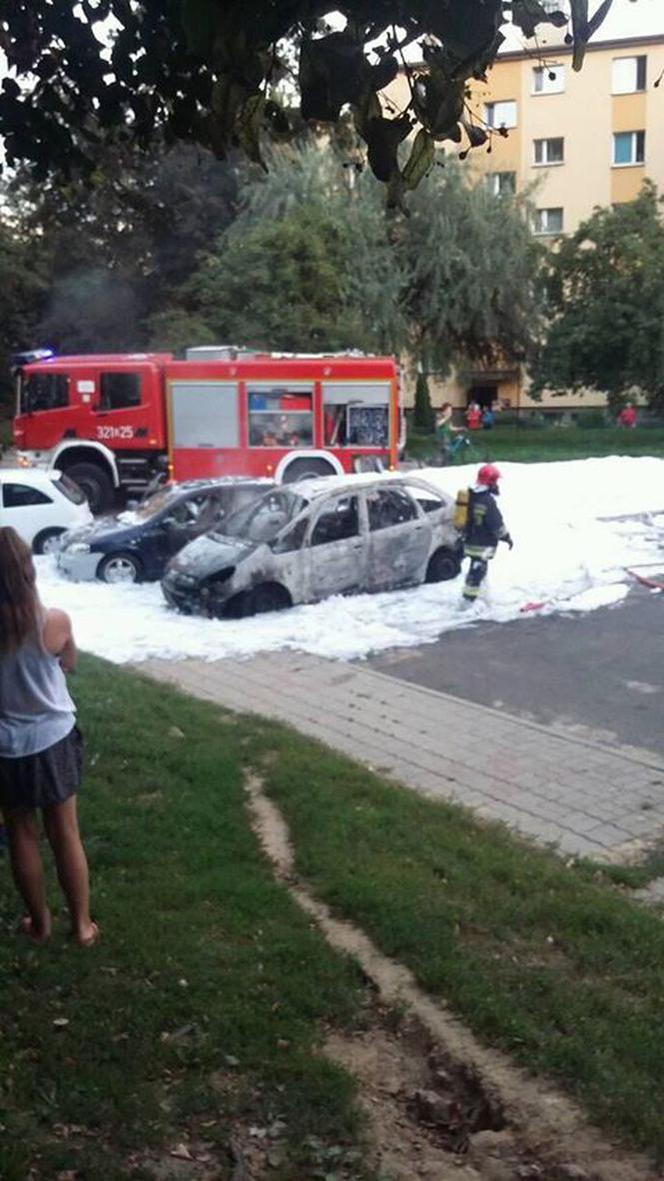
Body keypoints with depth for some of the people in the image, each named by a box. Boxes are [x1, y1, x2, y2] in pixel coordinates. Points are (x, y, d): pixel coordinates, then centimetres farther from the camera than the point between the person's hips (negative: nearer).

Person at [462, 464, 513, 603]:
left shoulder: (471, 496, 8)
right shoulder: (487, 500, -21)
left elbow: (465, 518, 18)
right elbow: (496, 524, -18)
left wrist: (464, 536, 26)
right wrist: (506, 537, -5)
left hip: (470, 541, 10)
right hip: (482, 544, -10)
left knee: (477, 570, 21)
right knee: (477, 572, -5)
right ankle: (468, 601, -5)